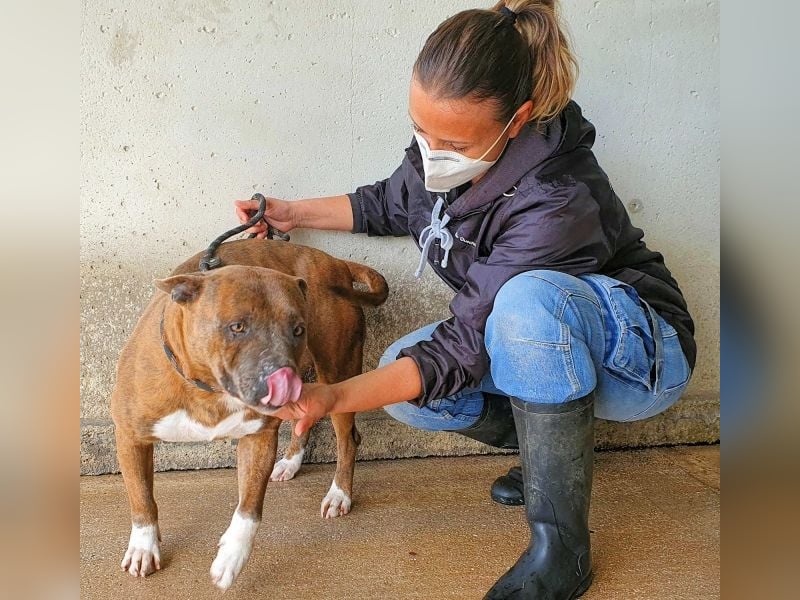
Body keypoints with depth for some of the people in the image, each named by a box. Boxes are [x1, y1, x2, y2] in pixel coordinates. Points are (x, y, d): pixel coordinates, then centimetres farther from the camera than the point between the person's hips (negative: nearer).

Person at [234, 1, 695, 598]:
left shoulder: (558, 203, -35)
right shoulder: (440, 148, -12)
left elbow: (463, 348, -32)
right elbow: (391, 205, 10)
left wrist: (335, 397, -39)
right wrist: (293, 213, 5)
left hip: (640, 353, -7)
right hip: (541, 346, 7)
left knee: (529, 298, -40)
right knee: (405, 380, -15)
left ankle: (563, 548, -24)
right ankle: (559, 445, 6)